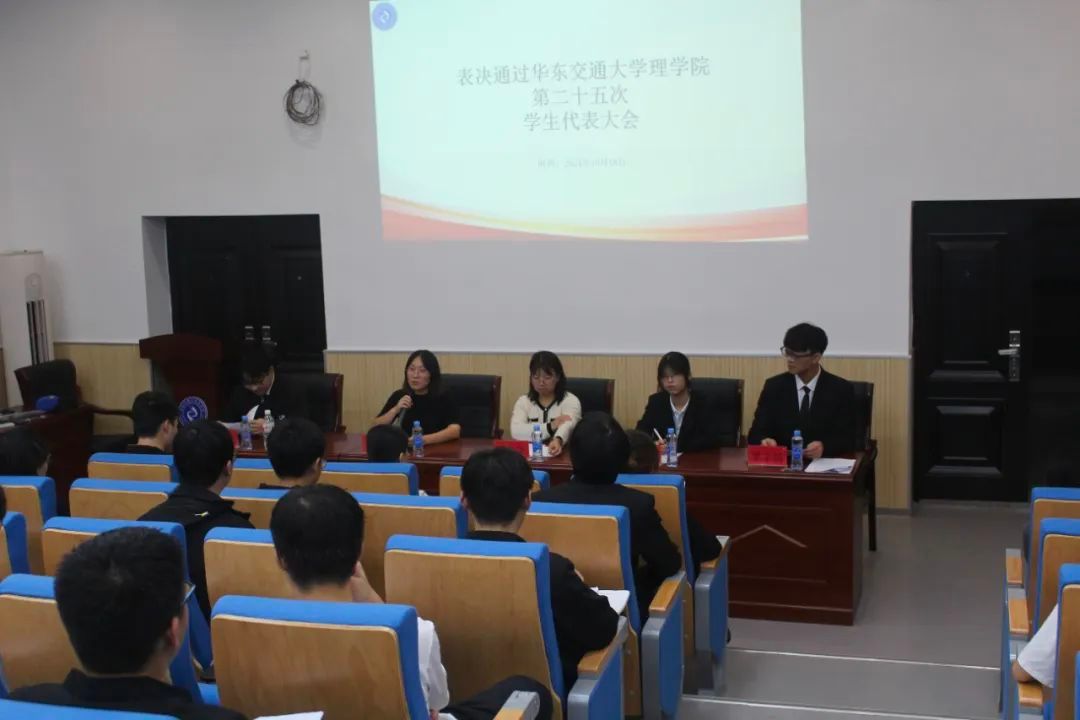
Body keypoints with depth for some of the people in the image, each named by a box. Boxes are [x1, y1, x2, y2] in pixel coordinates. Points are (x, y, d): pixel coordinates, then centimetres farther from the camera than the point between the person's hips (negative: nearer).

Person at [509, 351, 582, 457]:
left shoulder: (570, 401, 2)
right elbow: (516, 432, -8)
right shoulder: (523, 401, 9)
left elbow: (567, 426, -19)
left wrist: (558, 440, -41)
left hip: (561, 456, -1)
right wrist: (550, 426, -17)